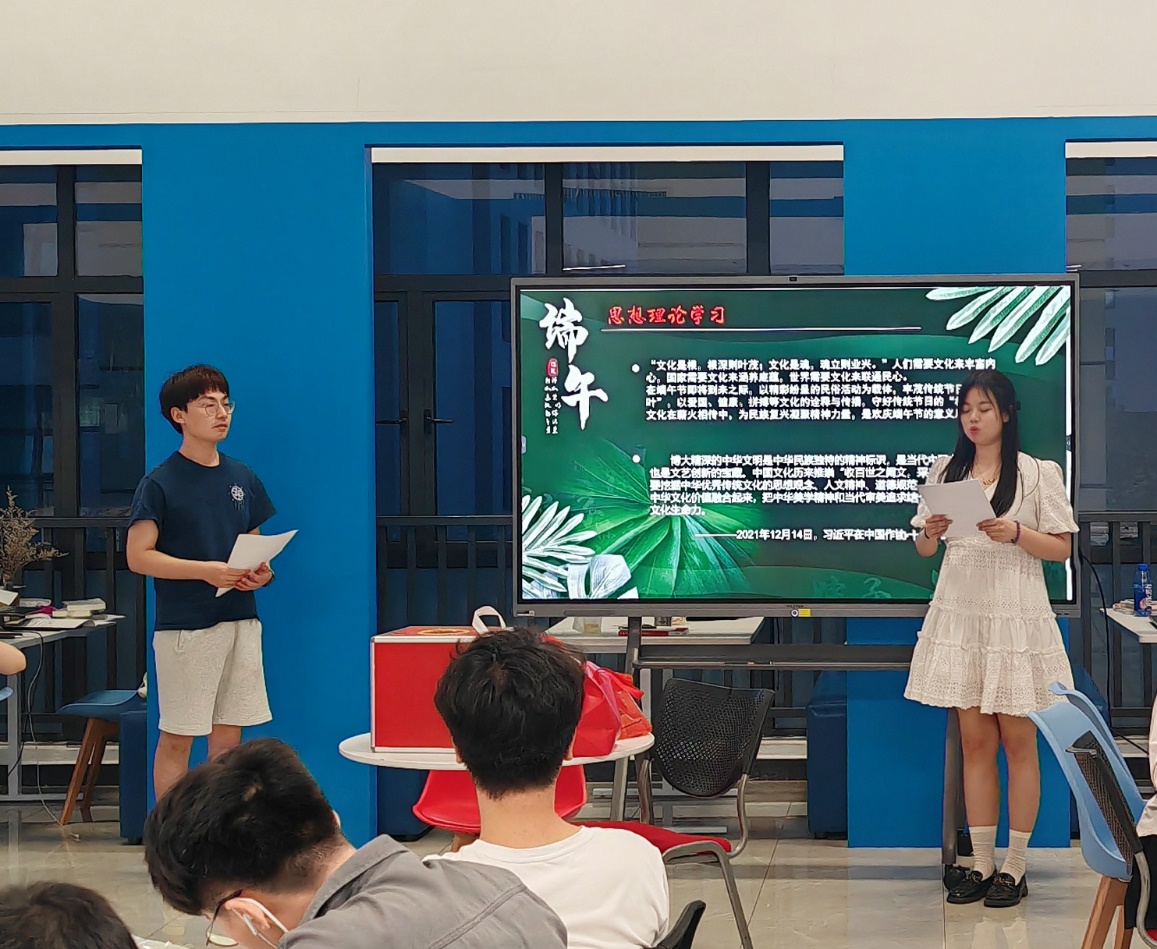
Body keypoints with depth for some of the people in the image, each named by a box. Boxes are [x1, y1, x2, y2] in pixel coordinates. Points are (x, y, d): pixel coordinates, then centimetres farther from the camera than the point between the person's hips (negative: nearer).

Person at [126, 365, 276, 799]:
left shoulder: (243, 479, 12)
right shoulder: (160, 483, -5)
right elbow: (138, 556, -10)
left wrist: (261, 573, -3)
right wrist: (205, 571, -21)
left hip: (240, 621, 5)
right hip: (184, 627, -5)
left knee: (228, 736, 9)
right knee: (176, 738, -1)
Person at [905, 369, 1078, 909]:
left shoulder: (1038, 473, 0)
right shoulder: (946, 472, 10)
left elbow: (1062, 550, -1)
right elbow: (924, 549, 15)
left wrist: (1016, 533, -17)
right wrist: (930, 533, -7)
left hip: (1015, 618, -3)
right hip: (960, 615, 3)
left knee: (1017, 741, 0)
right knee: (974, 741, 5)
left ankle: (1014, 868, 7)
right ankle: (981, 865, 10)